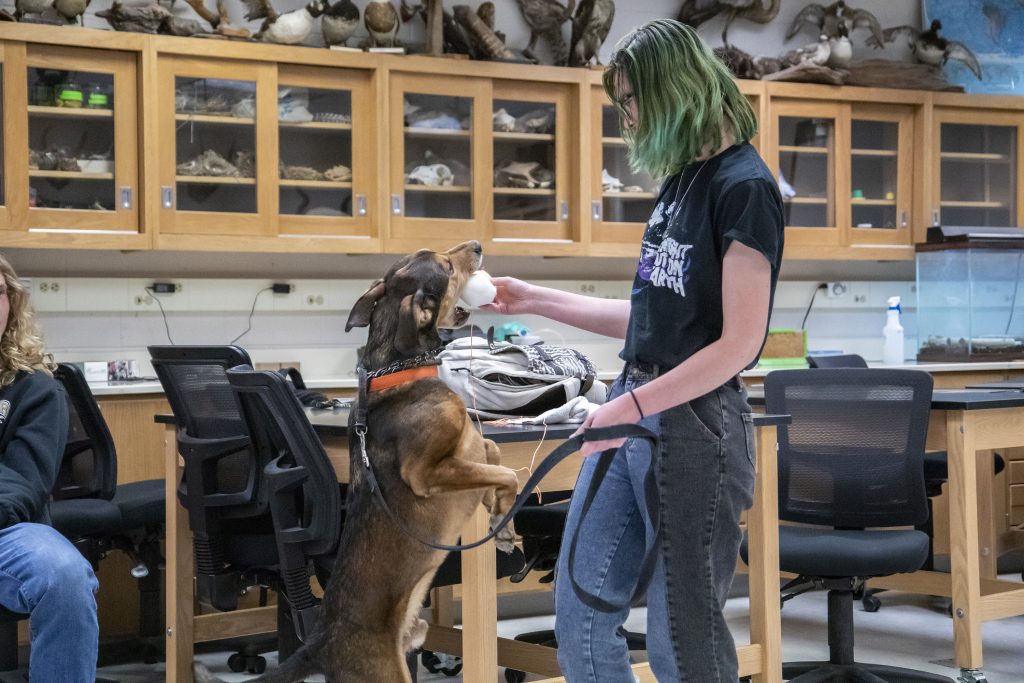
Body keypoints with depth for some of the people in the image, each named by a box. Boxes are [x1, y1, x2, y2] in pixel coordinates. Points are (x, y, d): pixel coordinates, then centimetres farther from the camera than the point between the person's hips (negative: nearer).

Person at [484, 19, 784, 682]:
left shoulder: (744, 186, -13)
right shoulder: (681, 180, 15)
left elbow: (739, 342, -18)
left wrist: (632, 406, -19)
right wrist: (534, 300, 20)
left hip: (694, 422, -9)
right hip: (634, 408, 9)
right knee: (581, 608, 10)